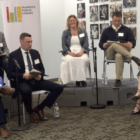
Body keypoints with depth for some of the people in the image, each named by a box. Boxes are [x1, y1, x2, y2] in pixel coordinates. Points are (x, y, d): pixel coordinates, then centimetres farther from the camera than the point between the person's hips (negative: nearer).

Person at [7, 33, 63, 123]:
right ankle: (30, 112, -9)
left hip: (36, 80, 5)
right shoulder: (13, 55, 0)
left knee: (59, 88, -13)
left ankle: (39, 108, 0)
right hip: (22, 81, -5)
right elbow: (10, 74, -5)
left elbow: (42, 69, 16)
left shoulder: (35, 53, 13)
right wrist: (23, 76, -22)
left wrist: (40, 75, -9)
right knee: (26, 91, -42)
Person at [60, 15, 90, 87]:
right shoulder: (65, 33, 18)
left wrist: (81, 51, -15)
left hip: (81, 52, 0)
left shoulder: (83, 31, 18)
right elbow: (63, 45, 6)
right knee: (70, 60, -38)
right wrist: (70, 52, -15)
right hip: (70, 53, 0)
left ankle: (82, 78, -28)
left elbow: (86, 44, 6)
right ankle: (76, 79, -31)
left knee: (83, 59, -37)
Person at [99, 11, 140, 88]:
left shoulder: (127, 30, 17)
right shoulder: (106, 31, 20)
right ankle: (133, 58, -38)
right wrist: (105, 45, -10)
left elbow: (133, 41, 7)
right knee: (114, 44, -36)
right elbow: (100, 44, 14)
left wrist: (130, 44, -18)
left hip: (123, 53, -1)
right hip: (110, 53, 1)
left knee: (119, 56, -40)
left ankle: (118, 80, -41)